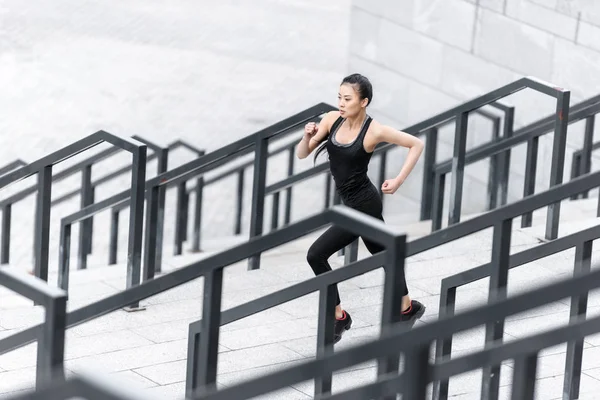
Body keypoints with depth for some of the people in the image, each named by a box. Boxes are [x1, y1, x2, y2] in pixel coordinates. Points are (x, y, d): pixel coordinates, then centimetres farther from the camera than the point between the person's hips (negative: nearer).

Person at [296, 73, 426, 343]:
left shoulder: (373, 131, -19)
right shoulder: (333, 119, -3)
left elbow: (416, 144, -7)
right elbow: (301, 154, -1)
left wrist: (398, 181, -9)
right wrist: (308, 137, -22)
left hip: (363, 205, -7)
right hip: (354, 203, 7)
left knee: (316, 255, -11)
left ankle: (338, 317, 2)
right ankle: (408, 307, 42)